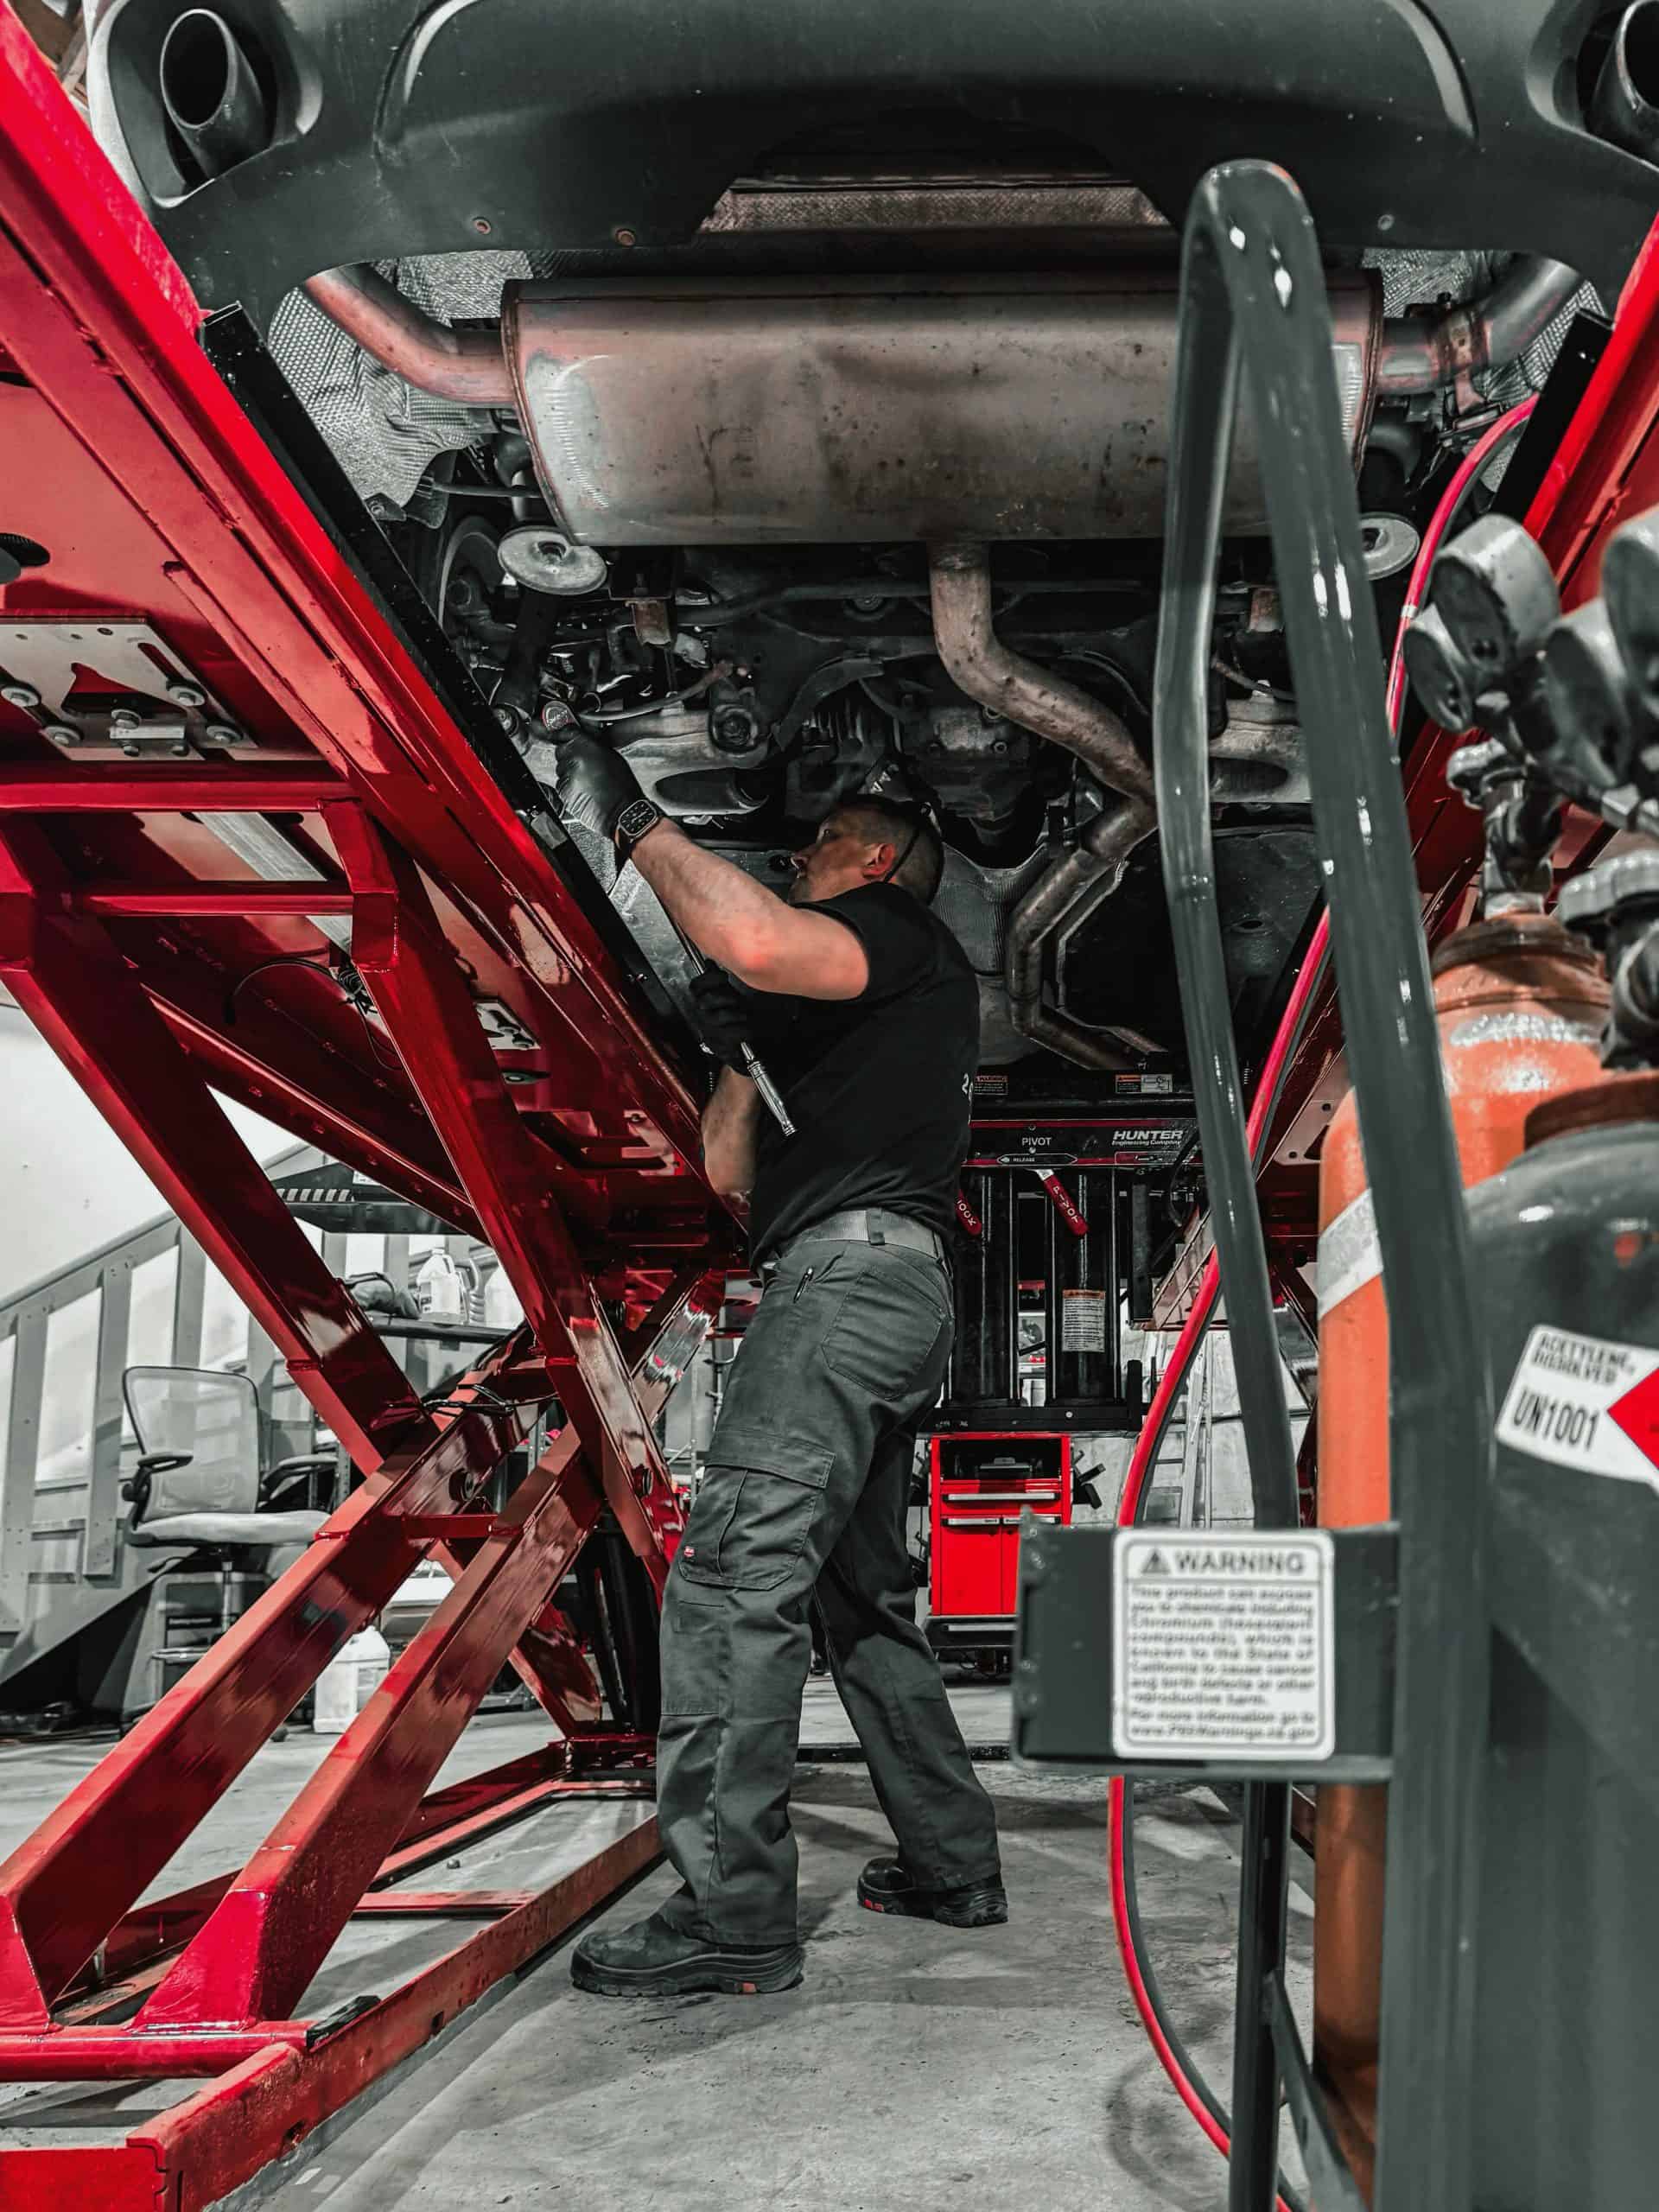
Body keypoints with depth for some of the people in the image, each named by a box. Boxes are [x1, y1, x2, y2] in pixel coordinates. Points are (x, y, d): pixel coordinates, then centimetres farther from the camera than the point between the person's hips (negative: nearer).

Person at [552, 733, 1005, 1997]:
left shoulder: (907, 935, 4)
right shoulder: (843, 1026, 33)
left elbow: (757, 943, -20)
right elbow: (735, 1174, 29)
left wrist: (632, 821, -12)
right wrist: (739, 1051, 19)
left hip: (853, 1266, -11)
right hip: (898, 1294, 11)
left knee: (735, 1573, -19)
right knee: (866, 1597, 16)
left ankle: (734, 1913, -21)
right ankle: (954, 1866, 22)